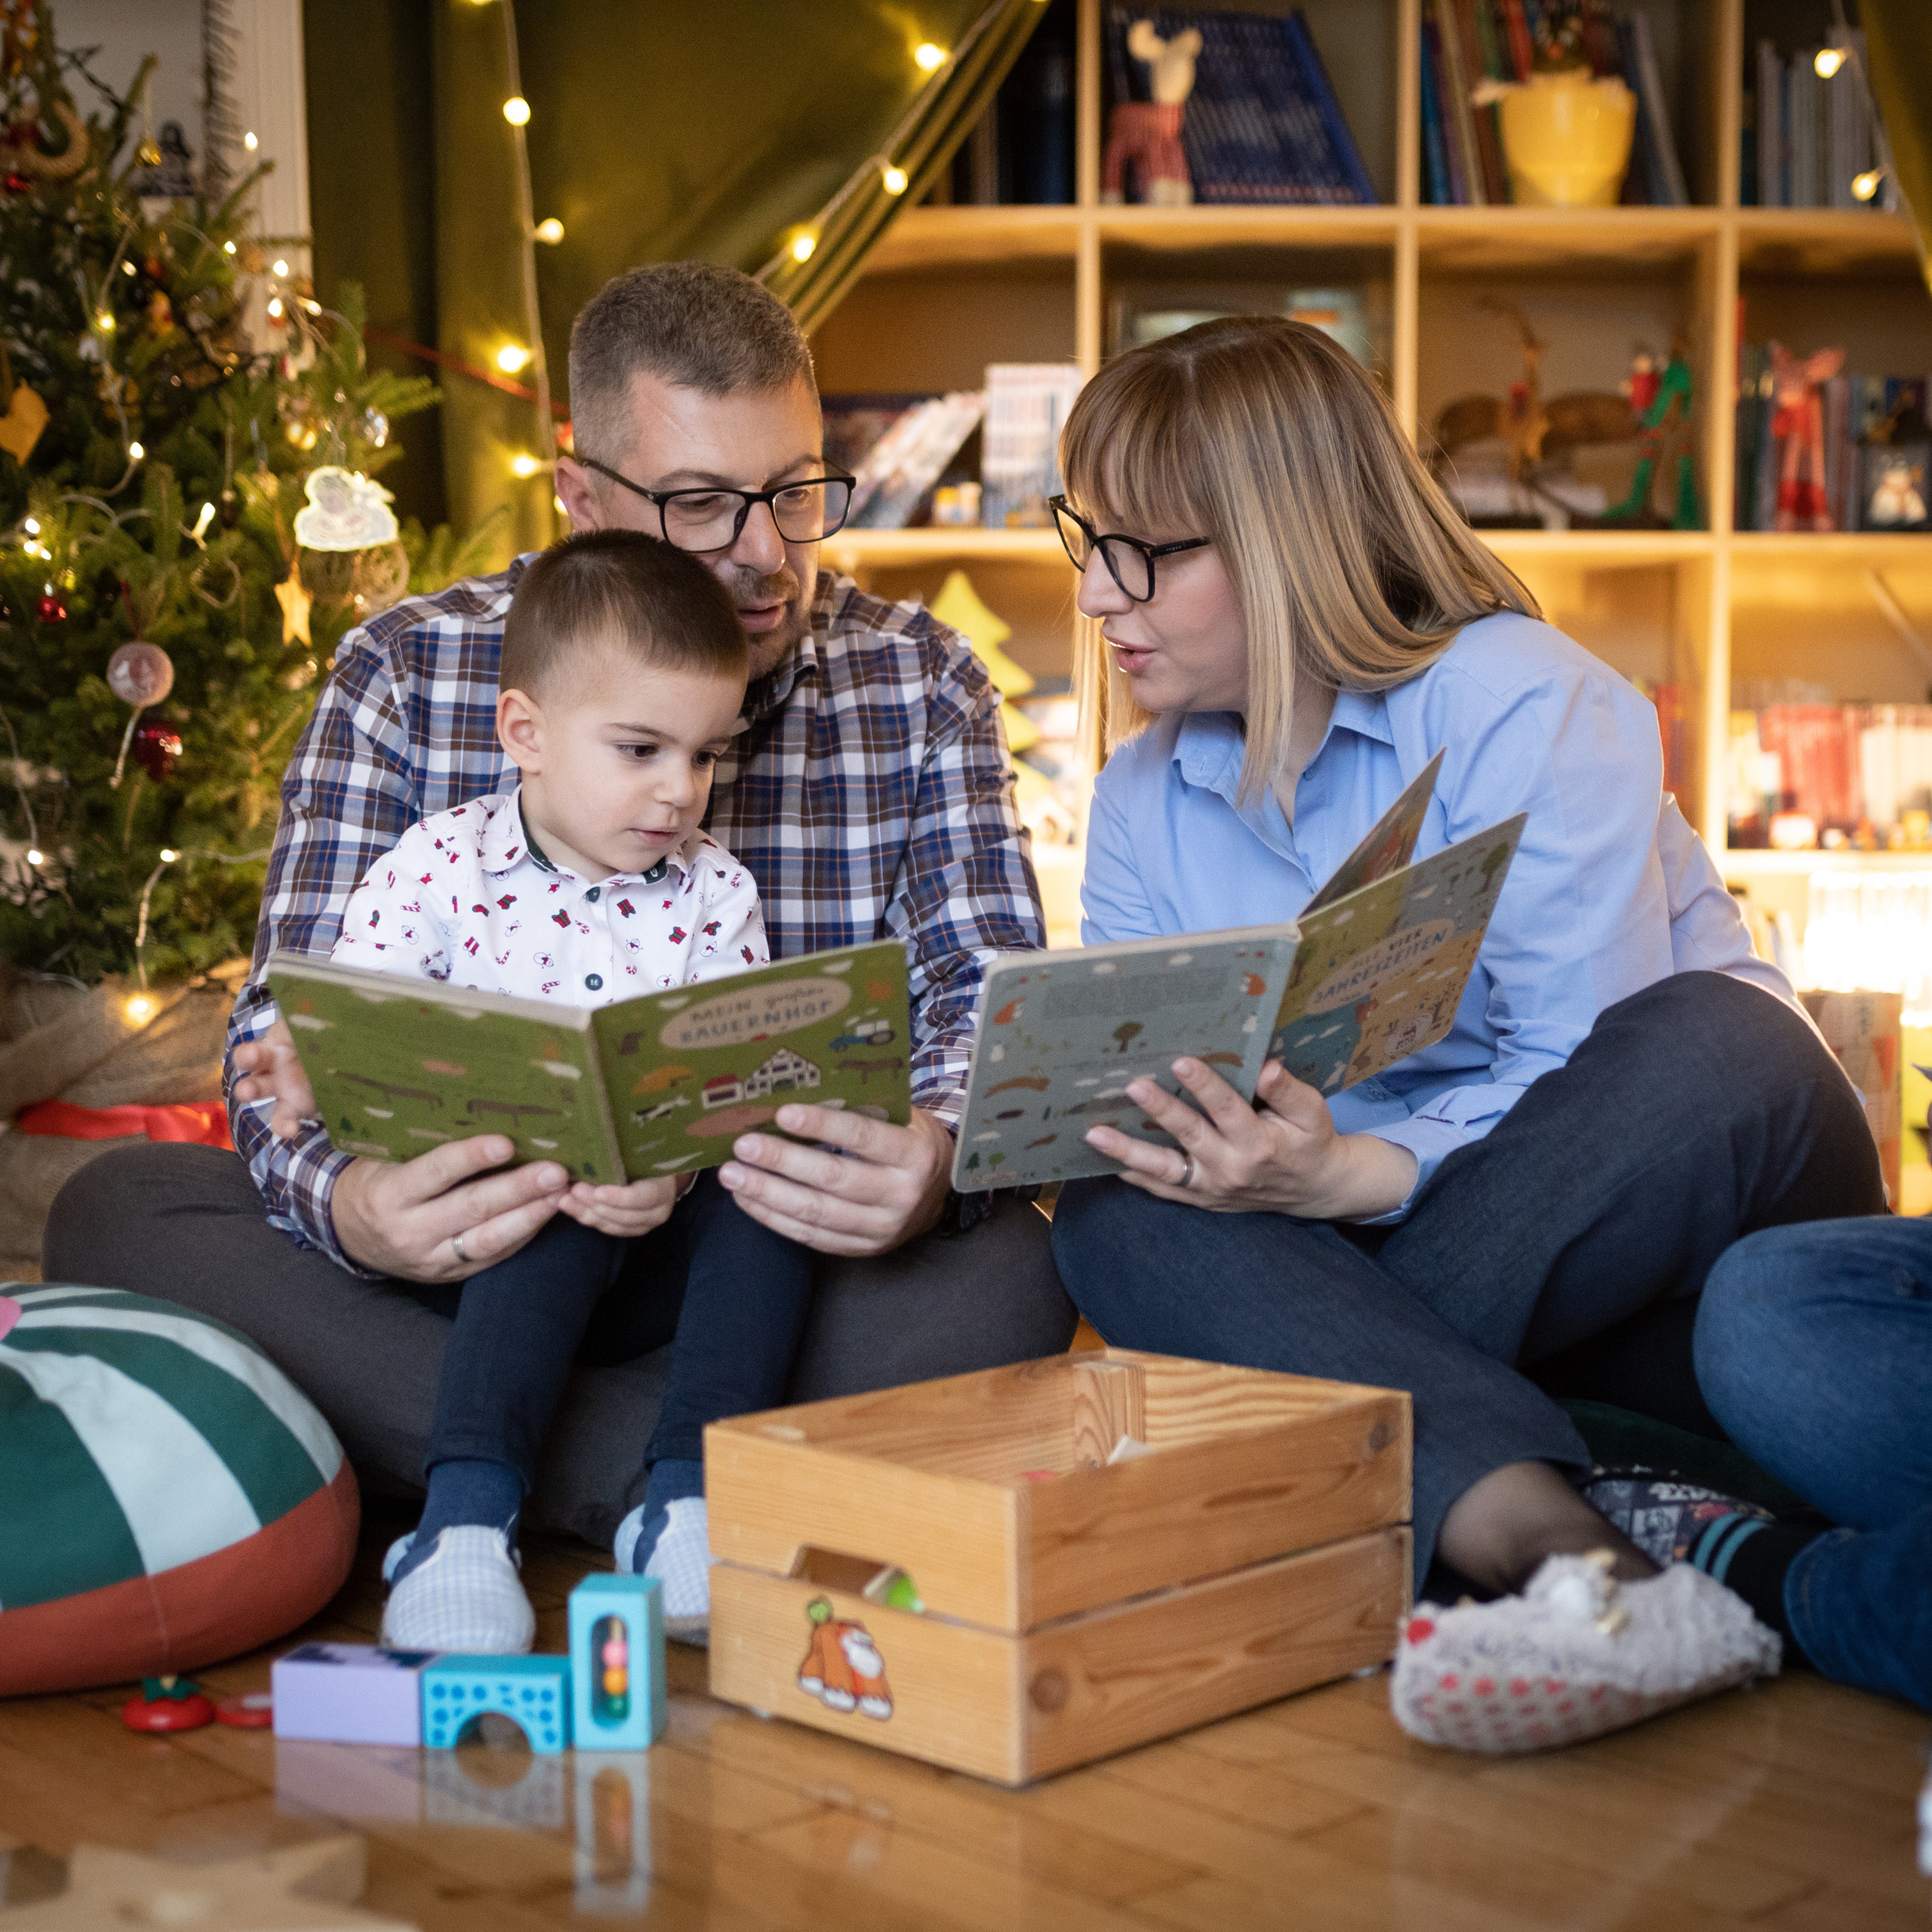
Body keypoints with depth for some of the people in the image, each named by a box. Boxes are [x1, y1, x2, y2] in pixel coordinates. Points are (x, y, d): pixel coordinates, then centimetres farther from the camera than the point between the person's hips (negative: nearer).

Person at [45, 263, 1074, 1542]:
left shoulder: (921, 683, 4)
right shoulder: (404, 675, 0)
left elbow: (997, 995, -5)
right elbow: (294, 1027, -6)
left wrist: (939, 1156, -30)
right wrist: (345, 1203, -31)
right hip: (473, 1254, 1)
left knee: (1009, 1270, -30)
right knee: (120, 1212, -24)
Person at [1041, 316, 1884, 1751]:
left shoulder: (1523, 705, -12)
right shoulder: (1142, 807, 8)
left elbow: (1587, 1086, -21)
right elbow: (1144, 1104, 4)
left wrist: (1348, 1176, -35)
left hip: (1651, 1239, -4)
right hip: (1369, 1253, 4)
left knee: (1712, 1046, -35)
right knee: (1119, 1218, -25)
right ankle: (1546, 1538, -44)